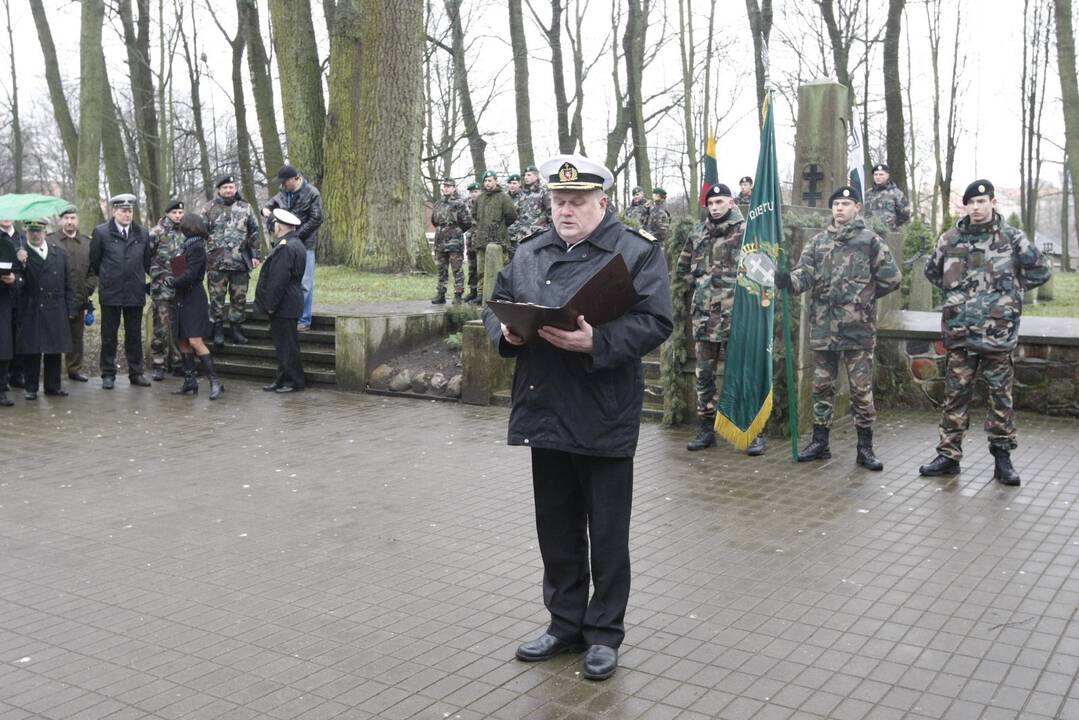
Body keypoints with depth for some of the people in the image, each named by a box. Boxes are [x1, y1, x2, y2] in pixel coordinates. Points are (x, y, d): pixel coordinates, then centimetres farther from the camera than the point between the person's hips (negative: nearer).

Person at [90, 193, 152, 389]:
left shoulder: (143, 233, 6)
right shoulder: (101, 232, -2)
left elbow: (147, 261, 13)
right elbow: (94, 261, 5)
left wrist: (139, 280, 12)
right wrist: (105, 278, 12)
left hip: (135, 292, 2)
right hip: (110, 293, -2)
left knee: (134, 335, 9)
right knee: (109, 335, 5)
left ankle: (136, 373, 17)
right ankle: (108, 374, 12)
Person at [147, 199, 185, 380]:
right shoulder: (156, 232, -4)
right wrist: (158, 275, -8)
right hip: (162, 288, -5)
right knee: (161, 328, -4)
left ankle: (176, 362, 20)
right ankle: (158, 365, 2)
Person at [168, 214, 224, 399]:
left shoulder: (197, 248, -12)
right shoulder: (185, 246, 13)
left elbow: (190, 275, -18)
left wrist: (172, 282, -5)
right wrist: (171, 279, 0)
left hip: (193, 299, -9)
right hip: (181, 299, 9)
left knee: (195, 341, -16)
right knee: (182, 340, 11)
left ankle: (215, 381, -14)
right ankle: (190, 381, 18)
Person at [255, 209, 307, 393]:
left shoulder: (286, 248, -20)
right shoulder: (295, 244, 14)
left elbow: (279, 280, -23)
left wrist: (271, 305, -18)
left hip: (283, 307, -11)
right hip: (288, 305, 11)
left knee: (287, 344, -2)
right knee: (283, 343, 15)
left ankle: (294, 382, 5)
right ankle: (283, 379, 23)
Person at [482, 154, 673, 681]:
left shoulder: (637, 251, -5)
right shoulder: (529, 253, 11)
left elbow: (655, 322, -14)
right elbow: (496, 307, 16)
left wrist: (597, 342, -27)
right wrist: (506, 332, -7)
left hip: (604, 418, -5)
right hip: (545, 413, 5)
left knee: (607, 533, 7)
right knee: (556, 527, 16)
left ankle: (603, 633, 22)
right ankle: (565, 623, 32)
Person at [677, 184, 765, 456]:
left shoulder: (746, 232, -3)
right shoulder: (698, 234, 13)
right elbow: (683, 266, 24)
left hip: (736, 316, -5)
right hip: (704, 316, 5)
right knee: (704, 375, 9)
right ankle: (706, 429, 18)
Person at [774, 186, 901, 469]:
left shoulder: (870, 240, 0)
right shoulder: (818, 241, 11)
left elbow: (891, 278, 0)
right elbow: (805, 273, -2)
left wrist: (865, 296, 6)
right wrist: (788, 279, -23)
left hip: (858, 327, -4)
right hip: (823, 326, 4)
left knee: (861, 389, 1)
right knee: (822, 386, 11)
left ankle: (865, 448, 10)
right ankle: (820, 443, 21)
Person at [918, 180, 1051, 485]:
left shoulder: (1012, 238, -1)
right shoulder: (950, 239, 6)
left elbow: (1041, 271, 5)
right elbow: (932, 271, 21)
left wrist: (1010, 289, 5)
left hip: (998, 332, -2)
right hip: (960, 332, 2)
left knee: (1000, 396, 5)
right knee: (955, 395, 7)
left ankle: (1002, 457, 14)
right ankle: (948, 455, 15)